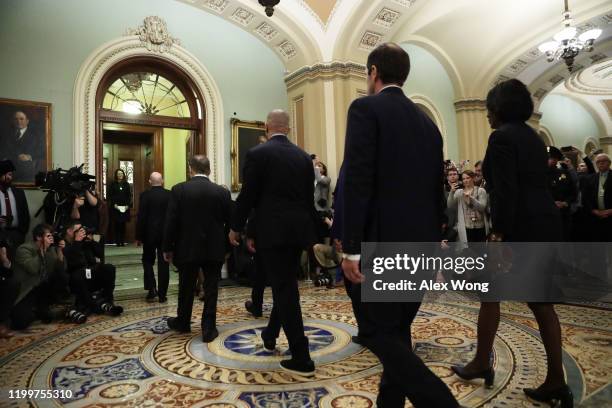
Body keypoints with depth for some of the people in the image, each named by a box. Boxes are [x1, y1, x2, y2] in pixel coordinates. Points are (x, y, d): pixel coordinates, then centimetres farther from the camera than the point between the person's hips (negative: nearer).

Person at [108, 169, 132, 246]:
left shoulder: (126, 184, 11)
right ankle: (117, 241, 0)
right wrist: (114, 204, -11)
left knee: (123, 225, 1)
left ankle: (122, 241, 5)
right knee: (117, 224, -3)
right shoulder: (112, 184, 4)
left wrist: (128, 205, -5)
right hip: (115, 207, -2)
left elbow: (129, 196, 8)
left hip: (125, 207, 2)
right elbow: (110, 196, 1)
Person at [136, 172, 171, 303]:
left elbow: (141, 217, -9)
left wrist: (138, 236, -1)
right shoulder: (170, 195, -3)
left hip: (149, 234, -1)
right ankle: (162, 294, 9)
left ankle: (151, 289, 3)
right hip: (166, 234, 1)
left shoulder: (145, 195, -8)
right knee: (163, 264, 6)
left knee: (148, 261, 16)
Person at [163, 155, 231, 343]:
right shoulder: (222, 192, -4)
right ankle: (209, 329, 11)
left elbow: (171, 222, -7)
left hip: (187, 249, 0)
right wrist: (227, 247, 15)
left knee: (186, 288, 16)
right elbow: (229, 222, 2)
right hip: (214, 250, 0)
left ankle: (183, 322, 34)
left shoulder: (178, 190, -8)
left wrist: (167, 248, 1)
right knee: (211, 289, 7)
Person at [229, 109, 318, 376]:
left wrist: (235, 227, 6)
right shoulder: (304, 156, 10)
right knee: (286, 285, 20)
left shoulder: (257, 154, -6)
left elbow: (247, 195, -7)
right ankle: (270, 334, 41)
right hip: (298, 229, 6)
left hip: (272, 230, -6)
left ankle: (301, 359, 0)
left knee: (284, 289, -2)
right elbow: (310, 197, 12)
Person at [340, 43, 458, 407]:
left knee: (377, 331, 2)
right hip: (422, 245, 8)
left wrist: (351, 248, -15)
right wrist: (434, 248, 21)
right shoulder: (427, 121, 15)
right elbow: (437, 191, 15)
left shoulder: (366, 108, -6)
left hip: (384, 243, -8)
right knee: (396, 329, 17)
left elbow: (358, 182, -17)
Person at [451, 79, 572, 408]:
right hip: (544, 222, 9)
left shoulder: (502, 136, -10)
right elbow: (538, 184, 17)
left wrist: (498, 233, -20)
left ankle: (481, 364, 19)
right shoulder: (533, 136, 17)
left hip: (520, 227, -9)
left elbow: (505, 191, -19)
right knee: (539, 300, 10)